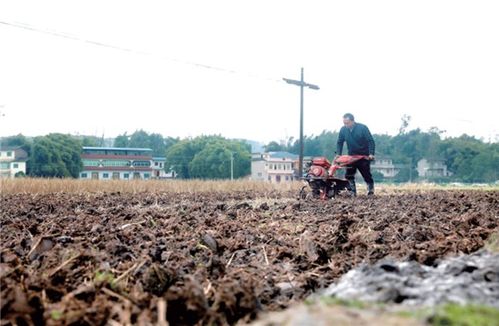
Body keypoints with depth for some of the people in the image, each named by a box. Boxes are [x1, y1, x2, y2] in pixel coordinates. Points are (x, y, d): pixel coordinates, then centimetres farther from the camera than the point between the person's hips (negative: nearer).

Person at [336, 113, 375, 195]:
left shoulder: (363, 128, -15)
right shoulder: (343, 130, -5)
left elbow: (371, 141, -14)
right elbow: (340, 142, 6)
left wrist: (371, 154, -23)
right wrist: (338, 154, -6)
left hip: (364, 156, -3)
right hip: (351, 156, 3)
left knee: (367, 175, 2)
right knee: (349, 175, -5)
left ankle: (371, 190, 18)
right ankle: (352, 192, 1)